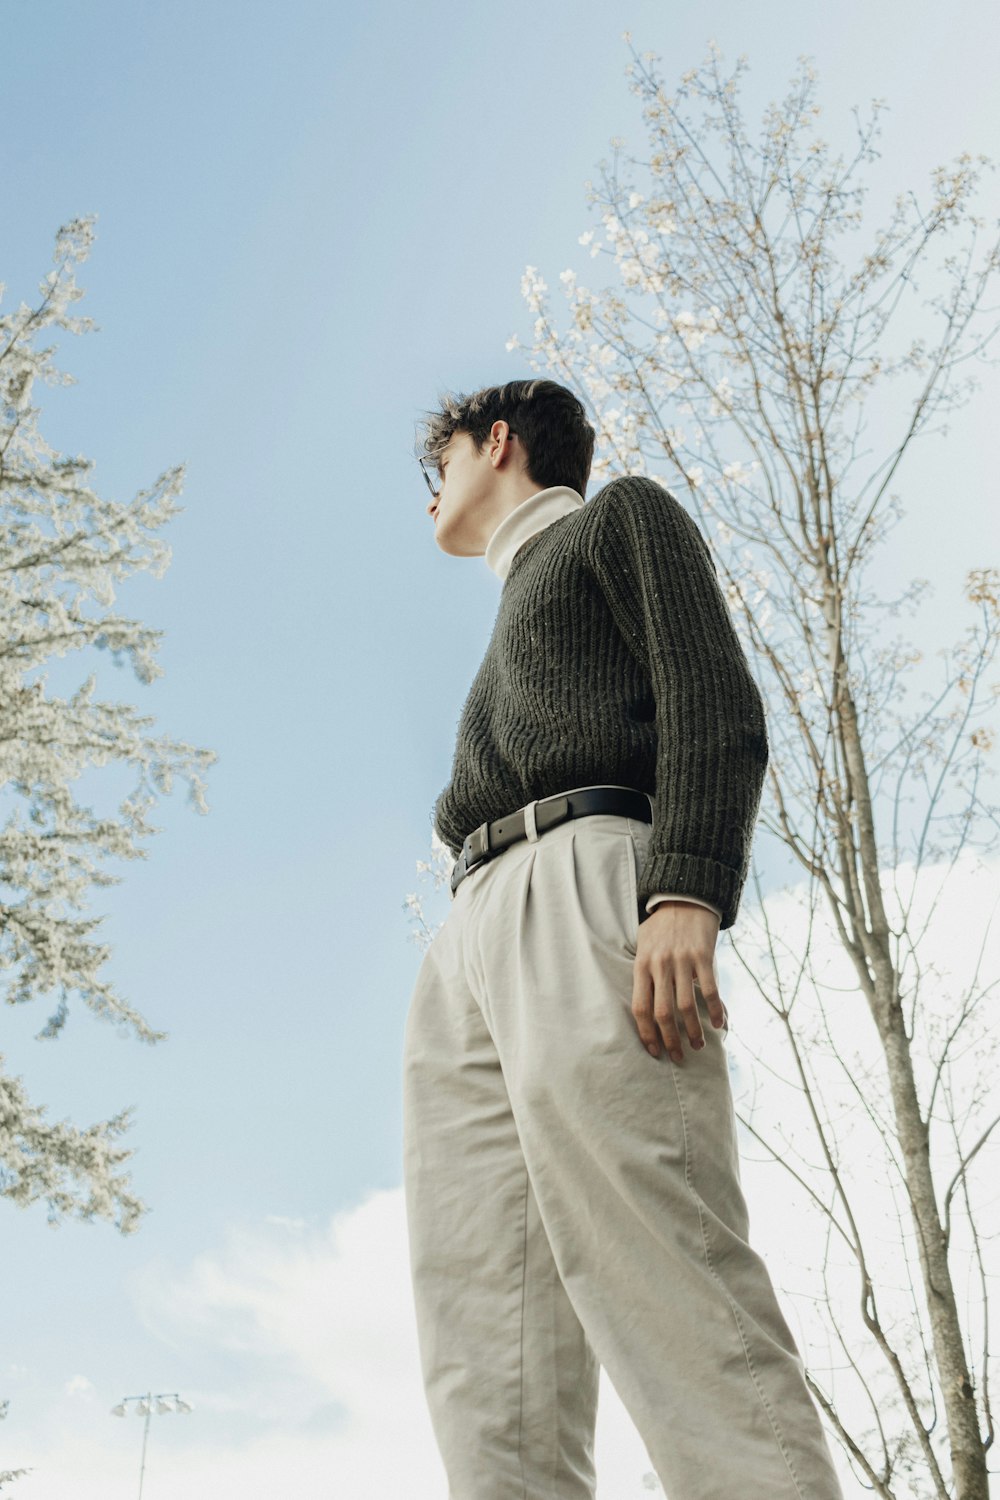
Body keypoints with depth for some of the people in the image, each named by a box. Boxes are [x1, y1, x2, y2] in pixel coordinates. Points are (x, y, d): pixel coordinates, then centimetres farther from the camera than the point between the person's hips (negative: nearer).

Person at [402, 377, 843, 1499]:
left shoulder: (621, 515, 19)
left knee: (659, 1286, -25)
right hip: (473, 933, 8)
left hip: (583, 880, -8)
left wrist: (687, 897, -18)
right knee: (484, 1348, -10)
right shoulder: (513, 629, 41)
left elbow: (714, 702, 0)